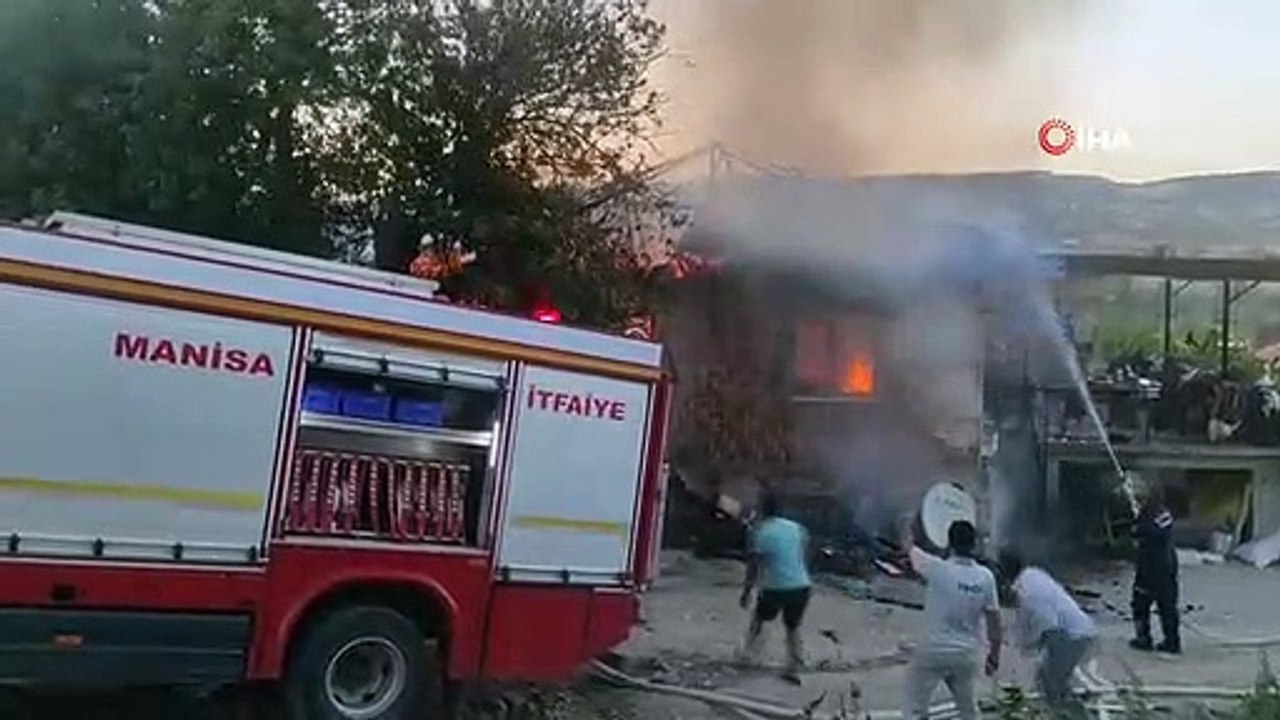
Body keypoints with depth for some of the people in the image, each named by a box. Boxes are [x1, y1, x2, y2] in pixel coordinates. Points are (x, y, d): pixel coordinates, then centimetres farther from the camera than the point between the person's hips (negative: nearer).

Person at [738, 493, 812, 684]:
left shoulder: (759, 533, -6)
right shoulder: (798, 529, 8)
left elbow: (753, 567, -7)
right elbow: (805, 560, 14)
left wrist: (746, 593, 1)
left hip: (775, 588, -3)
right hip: (801, 586, 3)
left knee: (759, 619, 24)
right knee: (793, 628, 20)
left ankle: (749, 653, 27)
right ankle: (794, 669, 19)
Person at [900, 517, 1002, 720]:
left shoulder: (938, 569, -17)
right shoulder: (985, 577, -7)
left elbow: (908, 546, 0)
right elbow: (994, 622, -1)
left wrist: (907, 526, 21)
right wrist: (994, 655, 11)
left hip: (933, 651, -4)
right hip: (967, 655, 4)